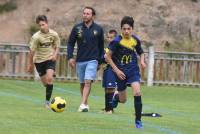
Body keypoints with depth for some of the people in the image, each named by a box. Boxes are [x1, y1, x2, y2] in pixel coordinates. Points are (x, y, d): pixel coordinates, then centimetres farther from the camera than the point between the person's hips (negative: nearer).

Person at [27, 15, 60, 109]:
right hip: (39, 60, 0)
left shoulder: (54, 34, -9)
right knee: (44, 82, 5)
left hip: (50, 59, 0)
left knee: (49, 78, -20)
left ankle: (47, 101, -15)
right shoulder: (36, 37, -16)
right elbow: (32, 51, -8)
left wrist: (55, 54, -14)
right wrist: (30, 64, -2)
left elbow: (57, 47, 6)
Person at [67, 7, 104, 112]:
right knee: (82, 83, 10)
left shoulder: (98, 29, 0)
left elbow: (101, 46, 8)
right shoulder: (77, 28, 0)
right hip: (80, 60, 3)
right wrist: (70, 57, -7)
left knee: (88, 81, -18)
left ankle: (83, 105, -24)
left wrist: (100, 59, 7)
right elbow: (70, 43, 4)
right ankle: (85, 103, 25)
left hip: (92, 60, -3)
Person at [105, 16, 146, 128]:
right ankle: (116, 97, 50)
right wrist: (116, 70, -13)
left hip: (133, 70, 1)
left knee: (137, 92, -22)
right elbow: (108, 57, -7)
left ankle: (138, 120, -9)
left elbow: (141, 52, 16)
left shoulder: (136, 40, -3)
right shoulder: (117, 41, -14)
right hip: (121, 72, -1)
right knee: (123, 100, 9)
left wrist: (142, 61, -5)